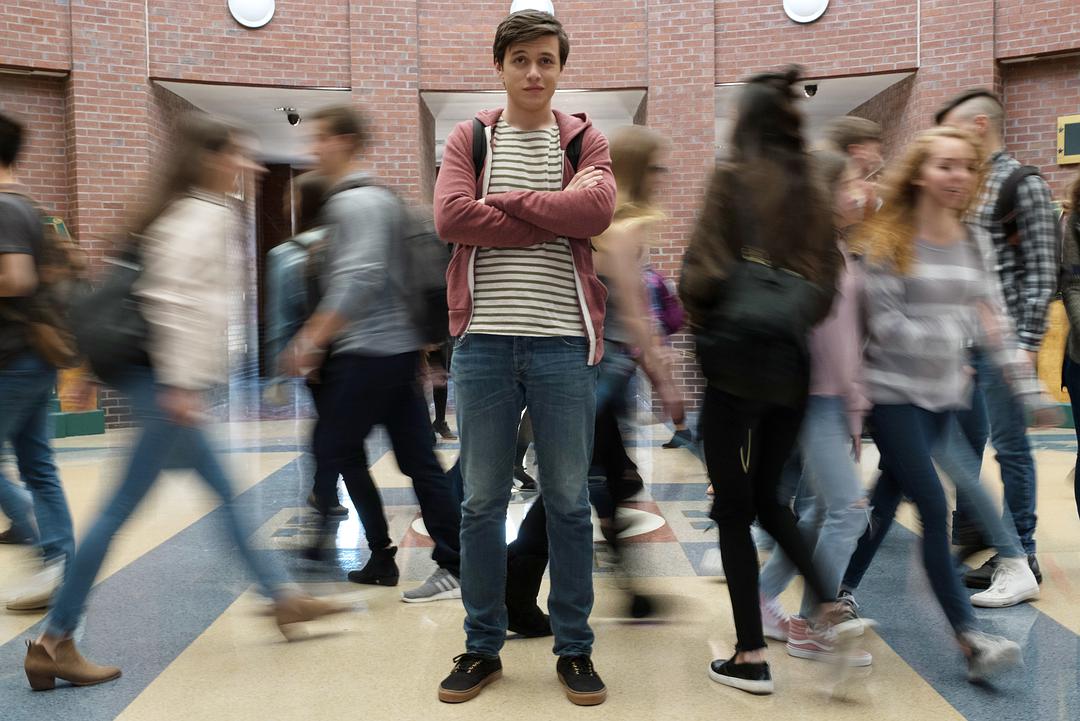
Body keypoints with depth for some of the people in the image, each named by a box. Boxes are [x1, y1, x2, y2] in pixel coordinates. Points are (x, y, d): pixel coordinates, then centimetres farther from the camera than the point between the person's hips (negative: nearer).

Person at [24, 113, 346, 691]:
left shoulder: (179, 211, 17)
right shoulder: (206, 214, -11)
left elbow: (174, 295, 17)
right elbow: (179, 301, -20)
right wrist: (183, 384, -22)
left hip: (165, 377, 11)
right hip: (170, 378, -11)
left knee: (223, 493, 14)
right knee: (123, 507, -4)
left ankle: (282, 597, 24)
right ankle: (54, 641, 5)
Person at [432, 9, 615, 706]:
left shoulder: (585, 138, 9)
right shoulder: (469, 137, 10)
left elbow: (598, 208, -12)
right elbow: (451, 216, -9)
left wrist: (505, 201, -6)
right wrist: (556, 218, -8)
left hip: (565, 340, 0)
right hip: (484, 339, 1)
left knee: (570, 503, 8)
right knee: (482, 502, 8)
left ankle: (575, 649, 23)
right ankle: (483, 647, 24)